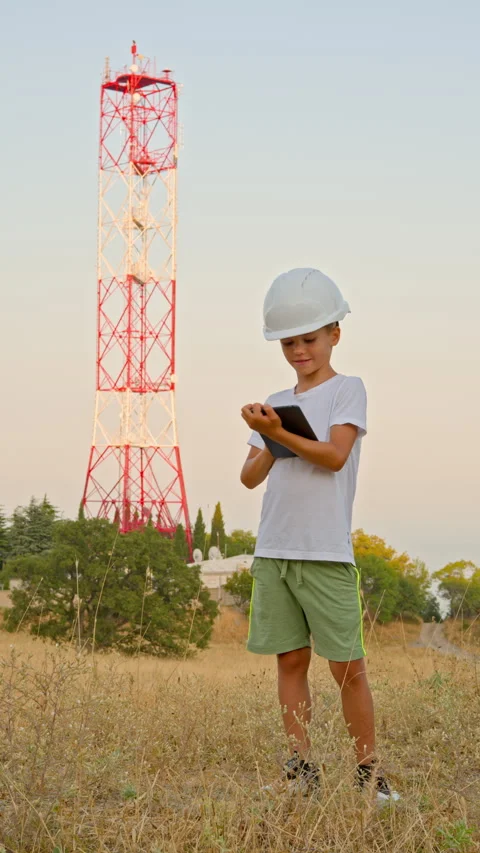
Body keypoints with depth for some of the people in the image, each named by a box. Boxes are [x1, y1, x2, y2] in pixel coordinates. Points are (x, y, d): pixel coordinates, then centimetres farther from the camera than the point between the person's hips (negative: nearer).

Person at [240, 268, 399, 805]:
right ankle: (301, 769, 14)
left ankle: (368, 772, 8)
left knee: (347, 666, -2)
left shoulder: (347, 390, 2)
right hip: (273, 551, 5)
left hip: (327, 553, -5)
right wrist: (268, 444, -7)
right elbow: (250, 477, 10)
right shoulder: (276, 404, 15)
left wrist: (280, 434, -19)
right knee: (290, 660, 7)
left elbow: (335, 455, -12)